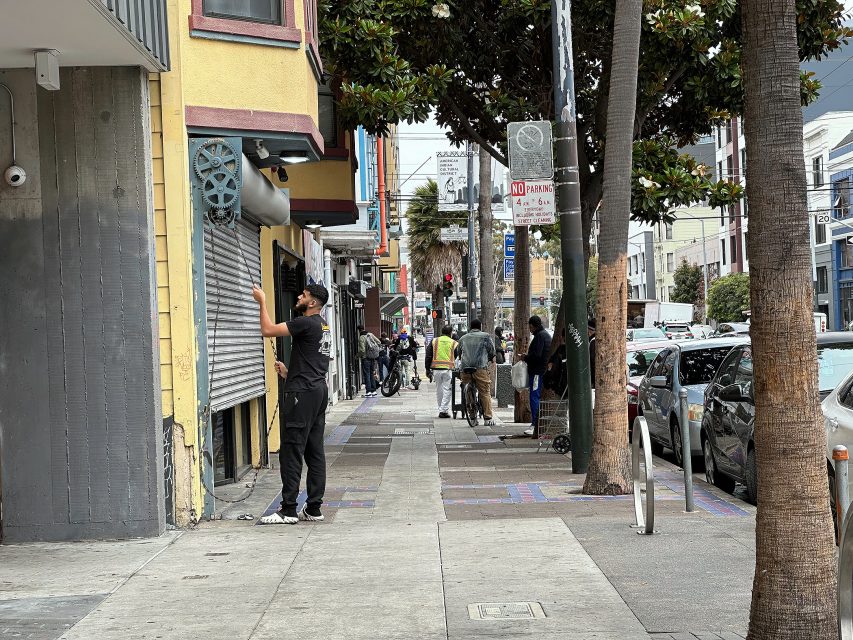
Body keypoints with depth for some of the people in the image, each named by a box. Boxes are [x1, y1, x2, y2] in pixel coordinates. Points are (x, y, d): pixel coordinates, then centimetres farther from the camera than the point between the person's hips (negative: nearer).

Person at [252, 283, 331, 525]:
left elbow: (268, 330, -17)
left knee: (291, 451, -8)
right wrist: (289, 371, 33)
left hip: (302, 393, -10)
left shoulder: (307, 323, -13)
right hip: (319, 390, 10)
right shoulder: (323, 326, 18)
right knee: (315, 451, 9)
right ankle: (313, 509, 11)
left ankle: (288, 510, -7)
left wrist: (262, 302, -6)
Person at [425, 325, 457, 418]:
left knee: (439, 390, 12)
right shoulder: (454, 343, 4)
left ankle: (441, 409, 16)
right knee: (446, 390, 1)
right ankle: (444, 410, -5)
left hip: (436, 369, 2)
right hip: (448, 369, -2)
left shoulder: (434, 341, 8)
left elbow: (428, 356, 8)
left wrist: (428, 369, 12)